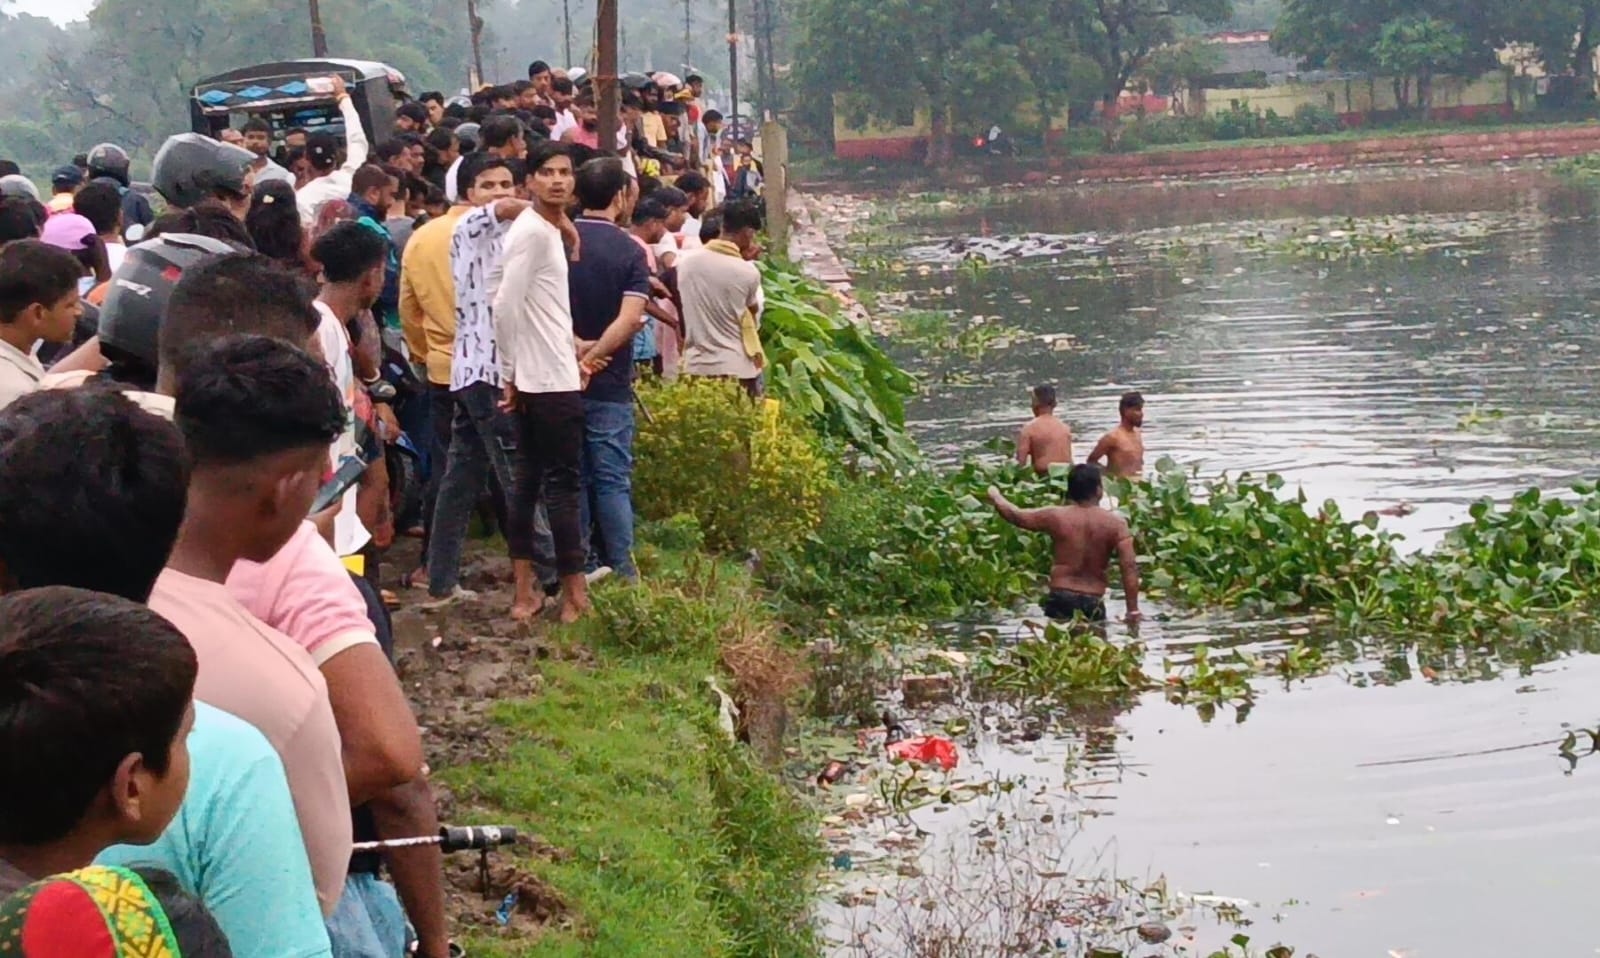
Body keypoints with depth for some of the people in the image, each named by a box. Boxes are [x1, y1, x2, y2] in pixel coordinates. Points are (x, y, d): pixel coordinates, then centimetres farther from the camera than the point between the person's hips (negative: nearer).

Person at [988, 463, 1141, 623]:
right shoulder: (1115, 523, -2)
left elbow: (1015, 516, 14)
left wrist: (995, 497, 35)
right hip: (1093, 602, -1)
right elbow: (1129, 566, -9)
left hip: (1061, 598, 1)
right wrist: (1133, 609, -7)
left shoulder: (1057, 517, 0)